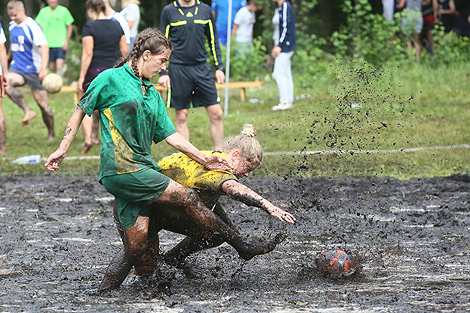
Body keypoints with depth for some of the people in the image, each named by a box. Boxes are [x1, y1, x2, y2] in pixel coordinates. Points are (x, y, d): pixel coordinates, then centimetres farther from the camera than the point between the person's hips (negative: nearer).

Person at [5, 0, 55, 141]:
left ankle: (51, 134, 14)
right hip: (17, 68, 5)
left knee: (42, 103, -2)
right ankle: (28, 111, -23)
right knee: (7, 82, -29)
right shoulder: (12, 26, 8)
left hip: (33, 71, -5)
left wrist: (43, 68, -37)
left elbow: (44, 47, -25)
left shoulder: (32, 27, -15)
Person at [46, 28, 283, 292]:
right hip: (121, 168, -8)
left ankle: (104, 294, 2)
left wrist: (204, 159, 15)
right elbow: (81, 111, 3)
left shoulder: (152, 94, 21)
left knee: (137, 245, -2)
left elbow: (170, 134, 21)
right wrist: (63, 149, 0)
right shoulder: (111, 79, -1)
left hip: (141, 169, 8)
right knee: (187, 197, -9)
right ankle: (241, 245, 0)